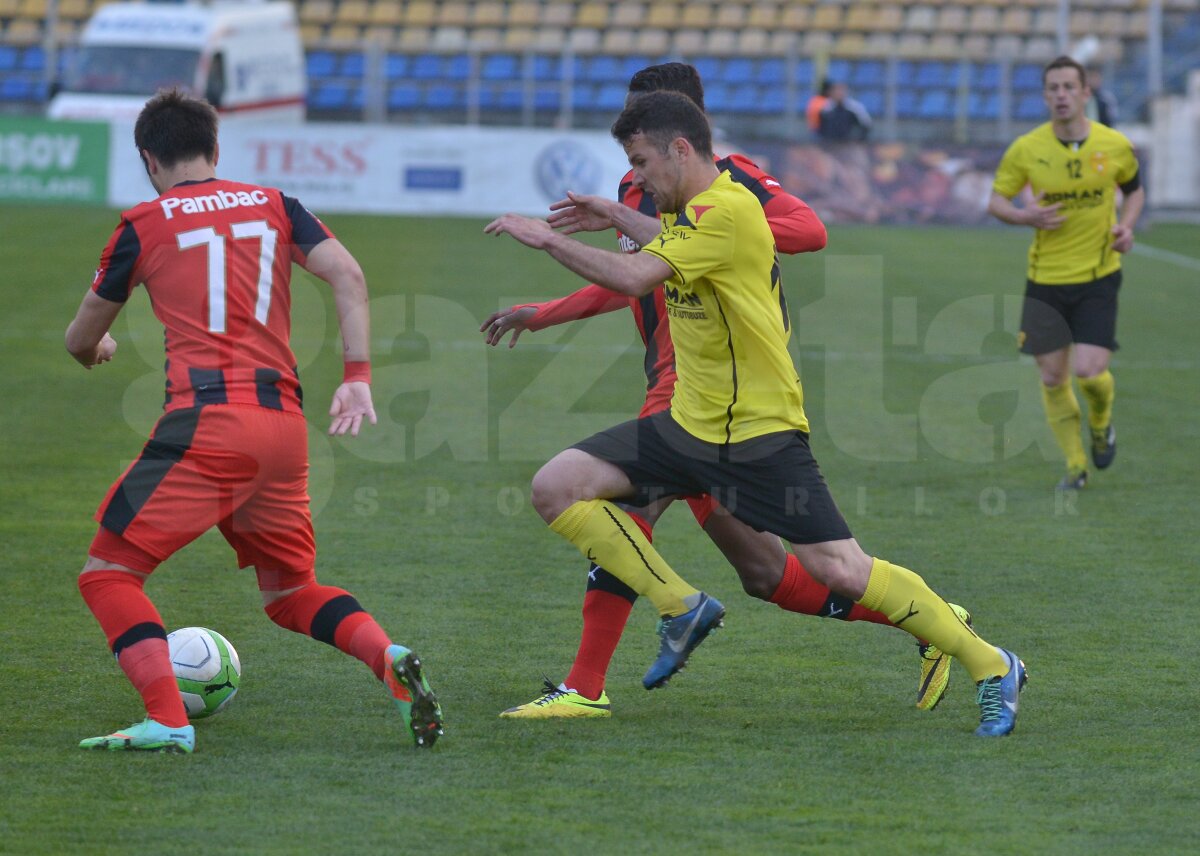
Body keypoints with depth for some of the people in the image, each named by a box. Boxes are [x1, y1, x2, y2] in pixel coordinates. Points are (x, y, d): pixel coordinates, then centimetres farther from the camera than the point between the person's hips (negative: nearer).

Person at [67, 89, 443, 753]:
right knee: (290, 592, 20)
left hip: (205, 421, -5)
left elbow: (80, 341, 18)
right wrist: (358, 377, -2)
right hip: (285, 423, 5)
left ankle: (167, 720, -14)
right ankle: (391, 661, -6)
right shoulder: (272, 205, 17)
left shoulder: (144, 225, 7)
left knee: (108, 574, 4)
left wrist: (96, 348, 42)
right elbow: (347, 275, 1)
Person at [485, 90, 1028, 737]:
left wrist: (548, 240, -19)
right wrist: (618, 222, 23)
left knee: (840, 570, -14)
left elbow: (634, 278, -29)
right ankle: (683, 610, 6)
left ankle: (991, 667, 1)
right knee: (555, 488, -3)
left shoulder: (726, 209, -20)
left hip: (758, 433, -9)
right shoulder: (694, 212, 9)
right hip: (687, 423, 9)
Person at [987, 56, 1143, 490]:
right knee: (1052, 378, 4)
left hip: (1098, 278, -1)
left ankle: (1101, 423, 23)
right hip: (1045, 280, 1)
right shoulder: (1026, 149, -7)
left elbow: (1134, 189, 14)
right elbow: (996, 200, 4)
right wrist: (1026, 216, -17)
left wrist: (1125, 226, -5)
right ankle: (1075, 464, 23)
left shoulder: (1115, 146, -5)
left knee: (1089, 372, -13)